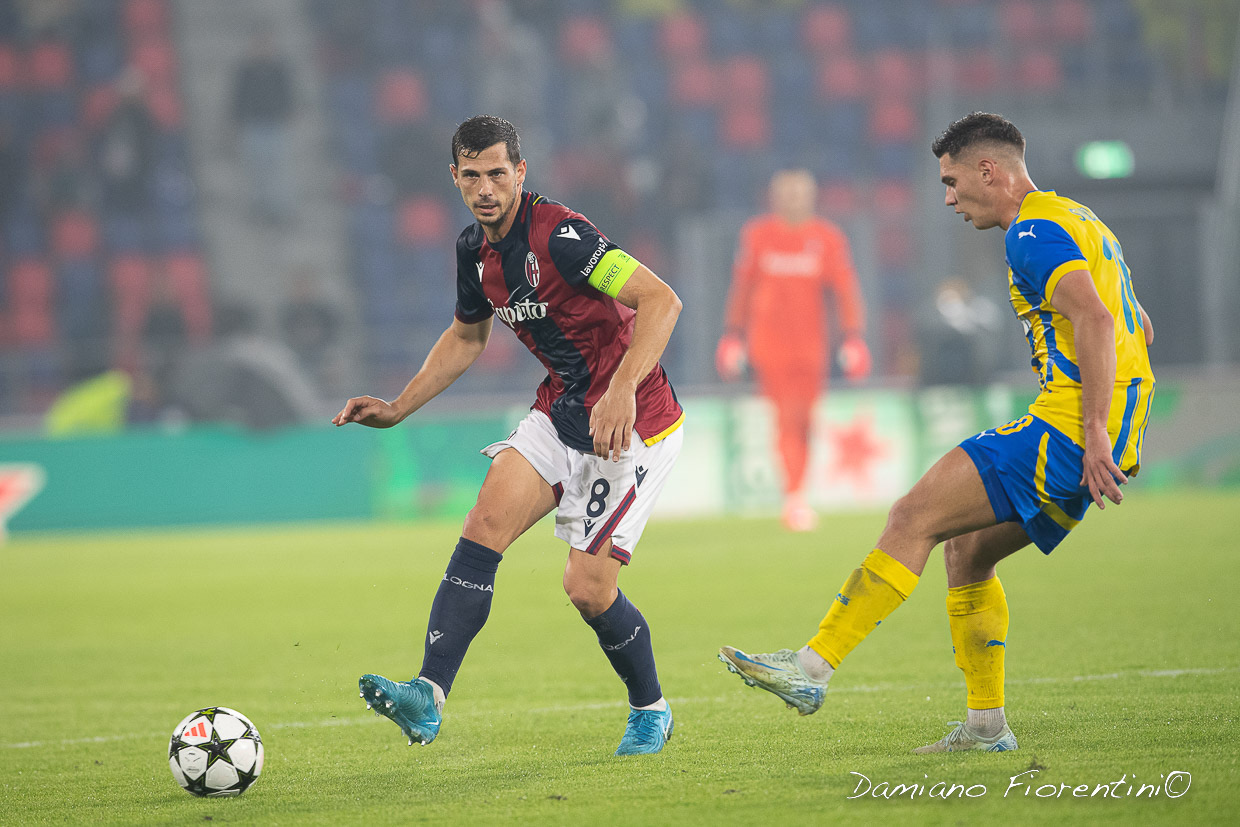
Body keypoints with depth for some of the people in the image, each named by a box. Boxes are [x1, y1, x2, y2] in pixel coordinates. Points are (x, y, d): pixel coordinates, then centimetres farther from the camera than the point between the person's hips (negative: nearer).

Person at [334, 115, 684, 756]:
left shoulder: (558, 234, -21)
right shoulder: (475, 249, 5)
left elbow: (662, 300, -29)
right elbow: (466, 337, 24)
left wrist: (622, 389, -39)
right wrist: (397, 408, 17)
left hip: (633, 421, -7)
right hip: (561, 409, 7)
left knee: (588, 587, -8)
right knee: (485, 525, -13)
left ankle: (650, 711, 18)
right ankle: (428, 697, -20)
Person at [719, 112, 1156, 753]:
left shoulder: (1035, 230, -9)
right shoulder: (1077, 221, 24)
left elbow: (1095, 320, -23)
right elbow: (1134, 327, 30)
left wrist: (1095, 432, -26)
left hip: (1067, 430, -10)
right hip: (1107, 437, 10)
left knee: (914, 517, -11)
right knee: (965, 547, 16)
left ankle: (812, 669, -14)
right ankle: (986, 725, 15)